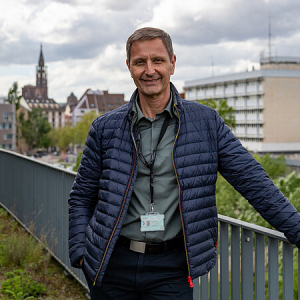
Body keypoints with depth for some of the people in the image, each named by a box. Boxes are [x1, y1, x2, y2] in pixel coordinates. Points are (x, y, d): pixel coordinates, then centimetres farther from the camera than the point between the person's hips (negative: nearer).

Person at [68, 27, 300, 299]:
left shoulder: (206, 122, 2)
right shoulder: (105, 128, 3)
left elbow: (252, 180, 0)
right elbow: (82, 196, 9)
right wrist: (80, 252, -2)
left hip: (171, 268, -1)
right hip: (113, 264, 1)